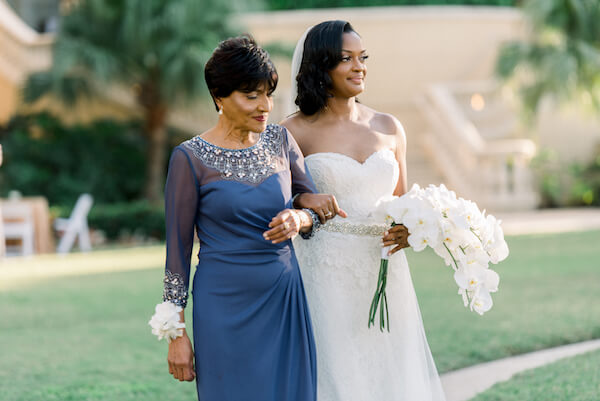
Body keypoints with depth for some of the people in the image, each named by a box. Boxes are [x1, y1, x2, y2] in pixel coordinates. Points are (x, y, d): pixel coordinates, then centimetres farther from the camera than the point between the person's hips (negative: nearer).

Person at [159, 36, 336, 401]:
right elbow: (178, 250, -4)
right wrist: (177, 334, -6)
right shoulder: (191, 158, -8)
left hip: (285, 302, 4)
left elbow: (318, 207, 11)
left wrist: (298, 219, -14)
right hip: (226, 306, -4)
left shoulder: (280, 140, 5)